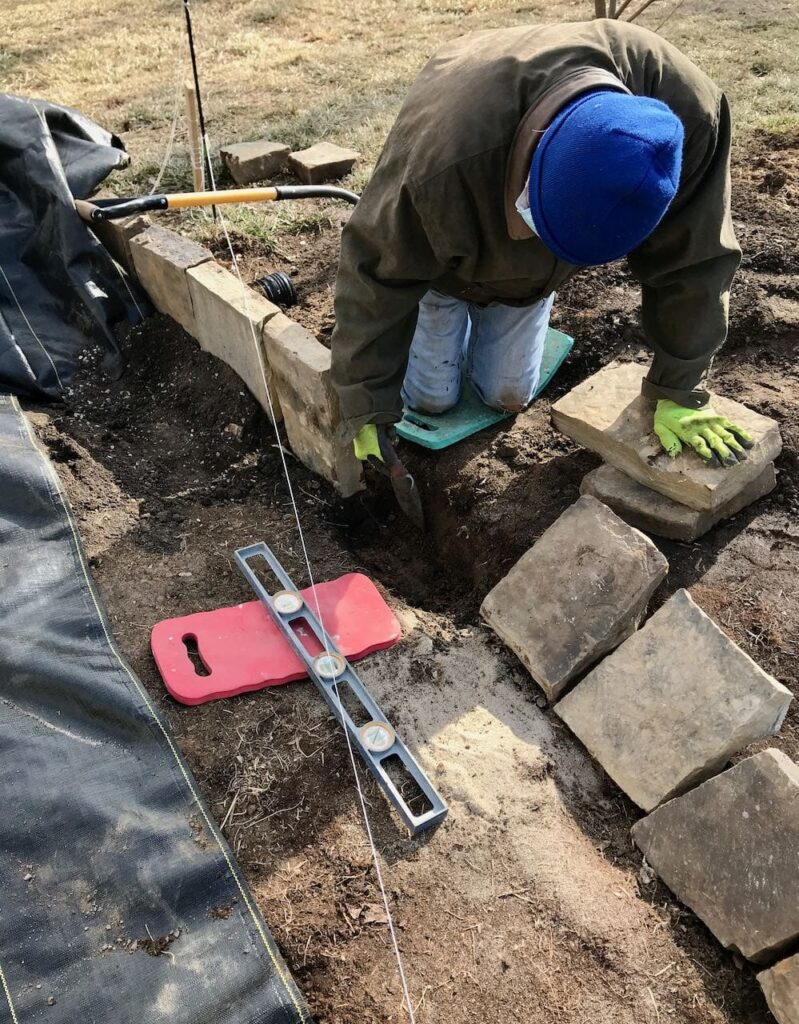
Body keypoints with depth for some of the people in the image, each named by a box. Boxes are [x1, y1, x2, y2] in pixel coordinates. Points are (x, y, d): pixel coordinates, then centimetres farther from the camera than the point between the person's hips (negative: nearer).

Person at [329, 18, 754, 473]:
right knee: (430, 397, 2)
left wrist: (678, 390, -19)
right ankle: (452, 314, 29)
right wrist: (366, 409, -27)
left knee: (507, 395, 6)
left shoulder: (688, 110, -36)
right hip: (444, 258, -2)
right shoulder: (443, 159, -47)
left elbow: (693, 262, -23)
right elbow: (376, 273, -33)